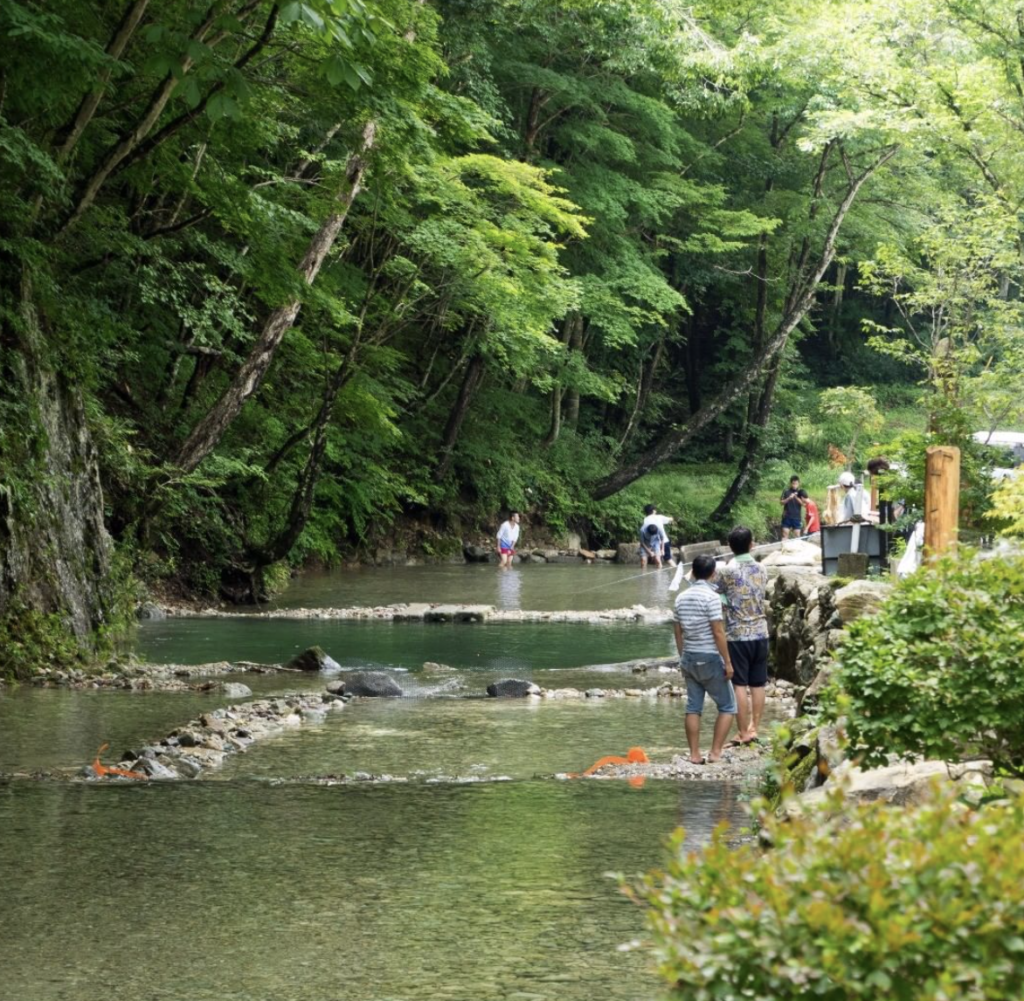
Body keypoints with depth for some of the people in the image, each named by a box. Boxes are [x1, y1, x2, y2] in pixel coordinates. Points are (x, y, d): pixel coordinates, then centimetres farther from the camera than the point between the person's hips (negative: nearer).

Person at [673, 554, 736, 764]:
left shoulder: (681, 598, 6)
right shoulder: (711, 597, -15)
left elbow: (677, 631, 11)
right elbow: (718, 632, -17)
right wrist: (728, 662, -12)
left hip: (689, 658, 6)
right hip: (710, 659, -6)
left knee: (693, 707, 9)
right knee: (727, 706, 4)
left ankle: (694, 754, 8)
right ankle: (715, 752, -2)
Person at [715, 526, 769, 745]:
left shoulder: (727, 572, -10)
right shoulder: (761, 570, 3)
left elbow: (719, 598, 2)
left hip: (737, 635, -4)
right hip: (760, 633, 4)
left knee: (740, 685, -1)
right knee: (758, 684, 10)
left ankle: (743, 733, -1)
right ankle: (754, 728, 15)